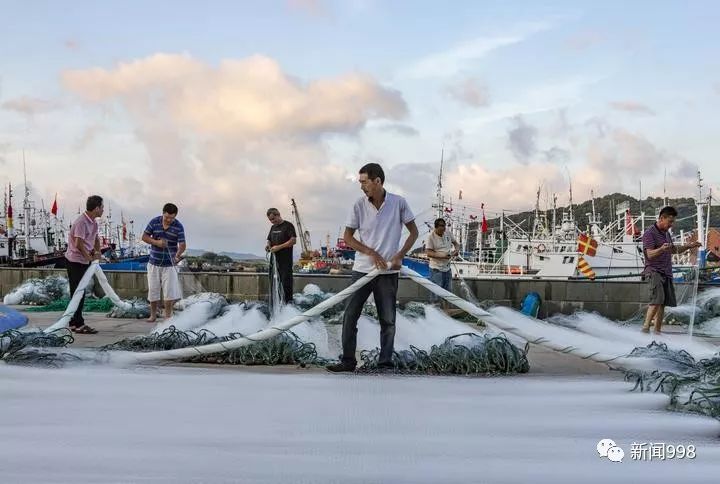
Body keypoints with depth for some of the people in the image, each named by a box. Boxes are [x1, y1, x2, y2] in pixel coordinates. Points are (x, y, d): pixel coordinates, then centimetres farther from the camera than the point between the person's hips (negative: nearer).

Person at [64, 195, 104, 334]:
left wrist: (97, 252, 4)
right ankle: (78, 324, -2)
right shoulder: (81, 222, -21)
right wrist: (90, 257, -14)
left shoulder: (93, 222, 9)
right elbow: (78, 244, -26)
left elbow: (96, 239, 22)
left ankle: (74, 323, 21)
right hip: (75, 261, -10)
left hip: (84, 261, 10)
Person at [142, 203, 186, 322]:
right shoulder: (154, 222, -5)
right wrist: (156, 242, -17)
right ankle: (153, 315, 22)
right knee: (153, 290, 8)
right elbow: (144, 237, 1)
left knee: (169, 291, -4)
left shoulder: (178, 226, -9)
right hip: (154, 263, 2)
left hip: (170, 264, -2)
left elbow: (182, 244, -16)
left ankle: (168, 316, 7)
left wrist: (178, 253, -37)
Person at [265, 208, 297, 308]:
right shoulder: (273, 227, 17)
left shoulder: (288, 226, -5)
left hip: (285, 260, -7)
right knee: (273, 282, 9)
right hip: (274, 259, 7)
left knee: (286, 283, -7)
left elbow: (293, 240, -14)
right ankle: (273, 304, 15)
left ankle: (288, 303, -2)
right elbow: (269, 240, 27)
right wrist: (268, 245, 3)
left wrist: (279, 247, -18)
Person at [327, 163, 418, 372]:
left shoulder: (399, 203, -5)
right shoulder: (359, 205, -3)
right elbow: (348, 237, 2)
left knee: (388, 320, 5)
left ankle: (385, 363, 16)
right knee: (350, 316, 0)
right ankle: (348, 361, 10)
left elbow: (414, 232, 3)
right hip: (362, 269, 1)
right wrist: (372, 253, -9)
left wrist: (399, 256, -10)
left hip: (388, 272, -1)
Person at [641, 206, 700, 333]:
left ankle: (657, 330, 7)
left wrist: (689, 246, 25)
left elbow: (674, 250, 34)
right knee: (657, 299, -24)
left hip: (666, 273, 8)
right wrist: (662, 249, -35)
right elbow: (650, 254, -17)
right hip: (654, 271, -8)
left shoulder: (666, 233, 20)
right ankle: (645, 327, -24)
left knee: (663, 303, 3)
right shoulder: (649, 233, -8)